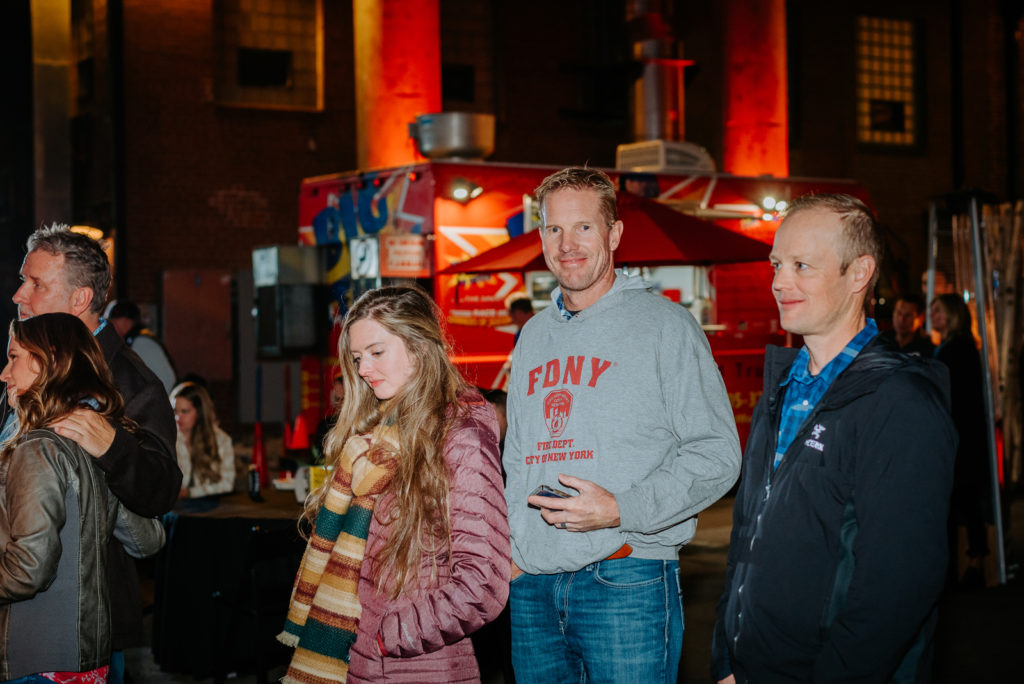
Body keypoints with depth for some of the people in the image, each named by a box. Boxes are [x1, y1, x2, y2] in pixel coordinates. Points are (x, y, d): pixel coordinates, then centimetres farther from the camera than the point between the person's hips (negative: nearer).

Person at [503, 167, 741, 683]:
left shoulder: (663, 324, -2)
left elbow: (716, 454, -7)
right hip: (532, 587, 5)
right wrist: (509, 545, 11)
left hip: (628, 581, -5)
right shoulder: (533, 336, 17)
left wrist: (621, 509, -17)